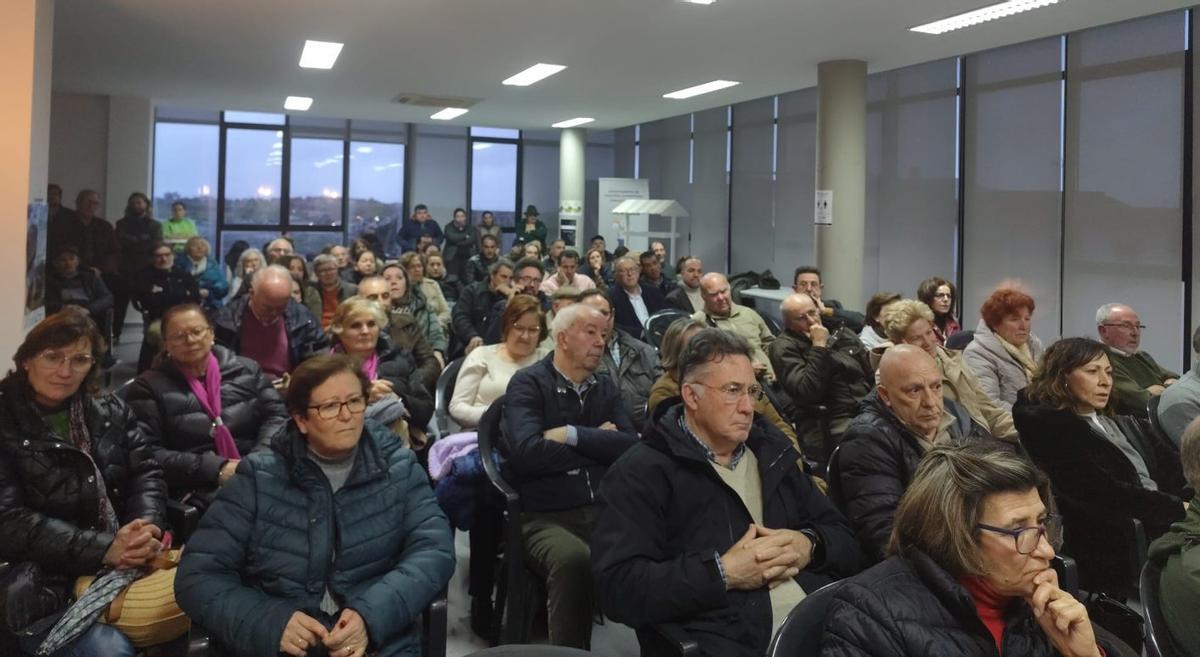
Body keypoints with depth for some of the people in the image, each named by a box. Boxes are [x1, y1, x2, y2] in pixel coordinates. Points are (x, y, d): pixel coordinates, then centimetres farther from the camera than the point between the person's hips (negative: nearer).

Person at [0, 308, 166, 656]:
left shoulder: (111, 410, 13)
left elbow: (146, 473, 7)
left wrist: (147, 526, -16)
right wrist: (103, 549, -20)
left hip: (130, 562, 5)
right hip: (48, 578, -4)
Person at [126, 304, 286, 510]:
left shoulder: (246, 370, 16)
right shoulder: (149, 387, 8)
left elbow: (277, 415, 10)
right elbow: (147, 454, -2)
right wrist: (215, 469, -12)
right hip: (200, 490, -4)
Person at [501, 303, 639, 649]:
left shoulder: (606, 388, 17)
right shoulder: (528, 384, 2)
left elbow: (631, 445, 2)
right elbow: (527, 452, -15)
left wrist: (572, 436, -8)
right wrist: (598, 444, -3)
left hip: (605, 509, 5)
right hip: (545, 516, -4)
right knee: (575, 560, -36)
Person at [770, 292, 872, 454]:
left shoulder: (842, 333, 18)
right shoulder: (784, 348, -1)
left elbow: (872, 374, 24)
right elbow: (807, 393, -16)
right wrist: (819, 347, -13)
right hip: (828, 424, -6)